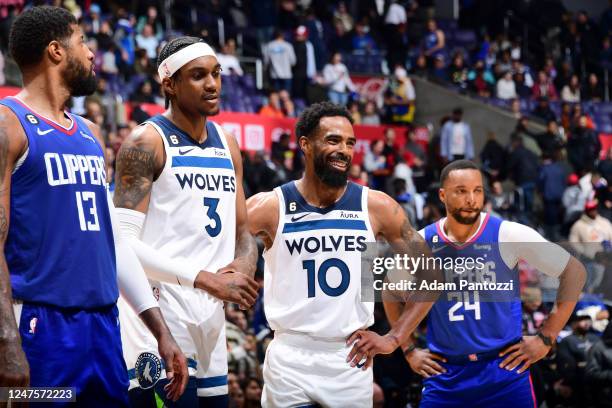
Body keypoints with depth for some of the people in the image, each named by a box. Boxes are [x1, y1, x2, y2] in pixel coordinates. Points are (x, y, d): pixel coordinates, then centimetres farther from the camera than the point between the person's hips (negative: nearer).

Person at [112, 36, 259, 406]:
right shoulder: (147, 142, -7)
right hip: (160, 307, -8)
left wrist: (244, 267, -3)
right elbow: (122, 242, -15)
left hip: (211, 313, 8)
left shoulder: (227, 146, 15)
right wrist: (203, 279, -20)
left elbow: (243, 233, 21)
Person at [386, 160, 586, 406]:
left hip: (504, 369, -2)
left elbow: (574, 272, -2)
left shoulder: (509, 235, -7)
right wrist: (409, 351, 13)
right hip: (445, 375, 2)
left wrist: (546, 339, -3)